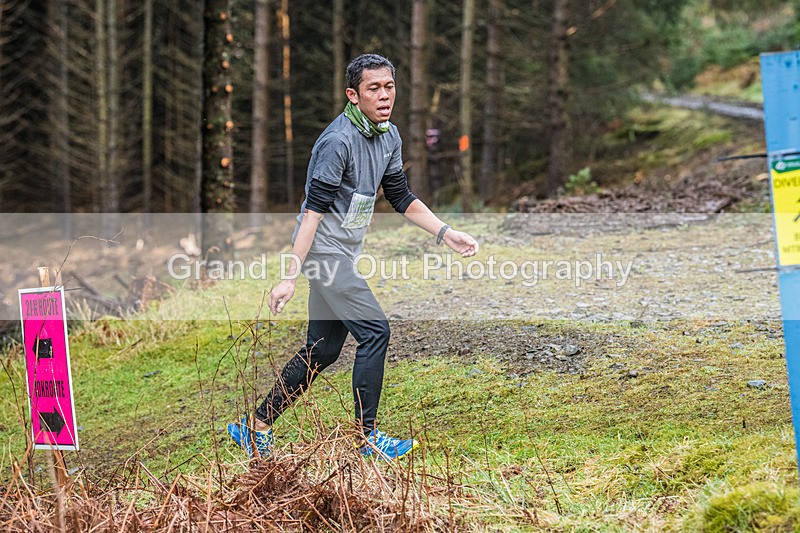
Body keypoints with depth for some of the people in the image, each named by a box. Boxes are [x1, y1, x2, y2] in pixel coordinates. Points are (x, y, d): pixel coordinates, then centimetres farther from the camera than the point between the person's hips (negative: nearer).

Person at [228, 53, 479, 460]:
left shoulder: (388, 137, 8)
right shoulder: (339, 141, -20)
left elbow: (402, 198, 18)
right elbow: (314, 210, -22)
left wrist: (446, 235, 9)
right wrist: (290, 277, -24)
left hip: (343, 255, 9)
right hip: (322, 251, -9)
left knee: (323, 350, 11)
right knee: (374, 331, -12)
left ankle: (256, 427, 19)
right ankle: (366, 436, -3)